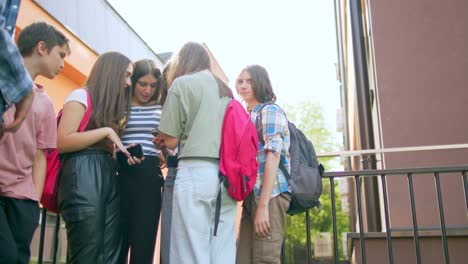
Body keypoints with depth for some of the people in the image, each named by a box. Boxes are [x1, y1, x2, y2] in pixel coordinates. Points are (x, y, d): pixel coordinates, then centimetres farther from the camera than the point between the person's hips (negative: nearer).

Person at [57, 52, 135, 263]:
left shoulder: (110, 106, 25)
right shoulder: (81, 96, 2)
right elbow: (62, 142, -12)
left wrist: (123, 155, -1)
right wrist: (105, 131, -9)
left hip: (108, 177, 8)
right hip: (83, 178, -8)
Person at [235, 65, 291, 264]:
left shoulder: (270, 111, -1)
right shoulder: (246, 118, 24)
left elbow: (273, 156, -13)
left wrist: (263, 205, -21)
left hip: (270, 195, -8)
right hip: (251, 197, 8)